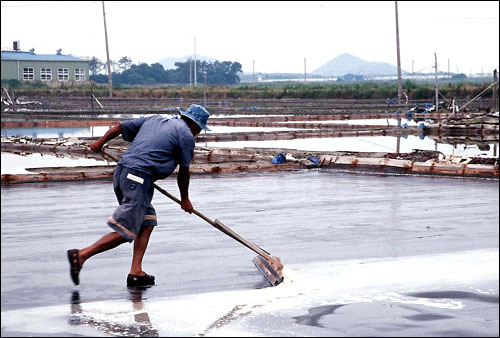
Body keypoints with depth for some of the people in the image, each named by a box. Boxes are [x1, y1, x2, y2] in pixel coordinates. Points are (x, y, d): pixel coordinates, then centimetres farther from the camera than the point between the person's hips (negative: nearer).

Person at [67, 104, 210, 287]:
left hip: (121, 172, 9)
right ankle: (81, 255, -14)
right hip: (138, 178, -9)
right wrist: (185, 199, 19)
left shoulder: (154, 119, 22)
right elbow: (183, 172, 6)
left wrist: (100, 143, 35)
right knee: (125, 233, -7)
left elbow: (120, 126, 22)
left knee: (148, 221, 15)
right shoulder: (186, 135, 2)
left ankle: (136, 272, 9)